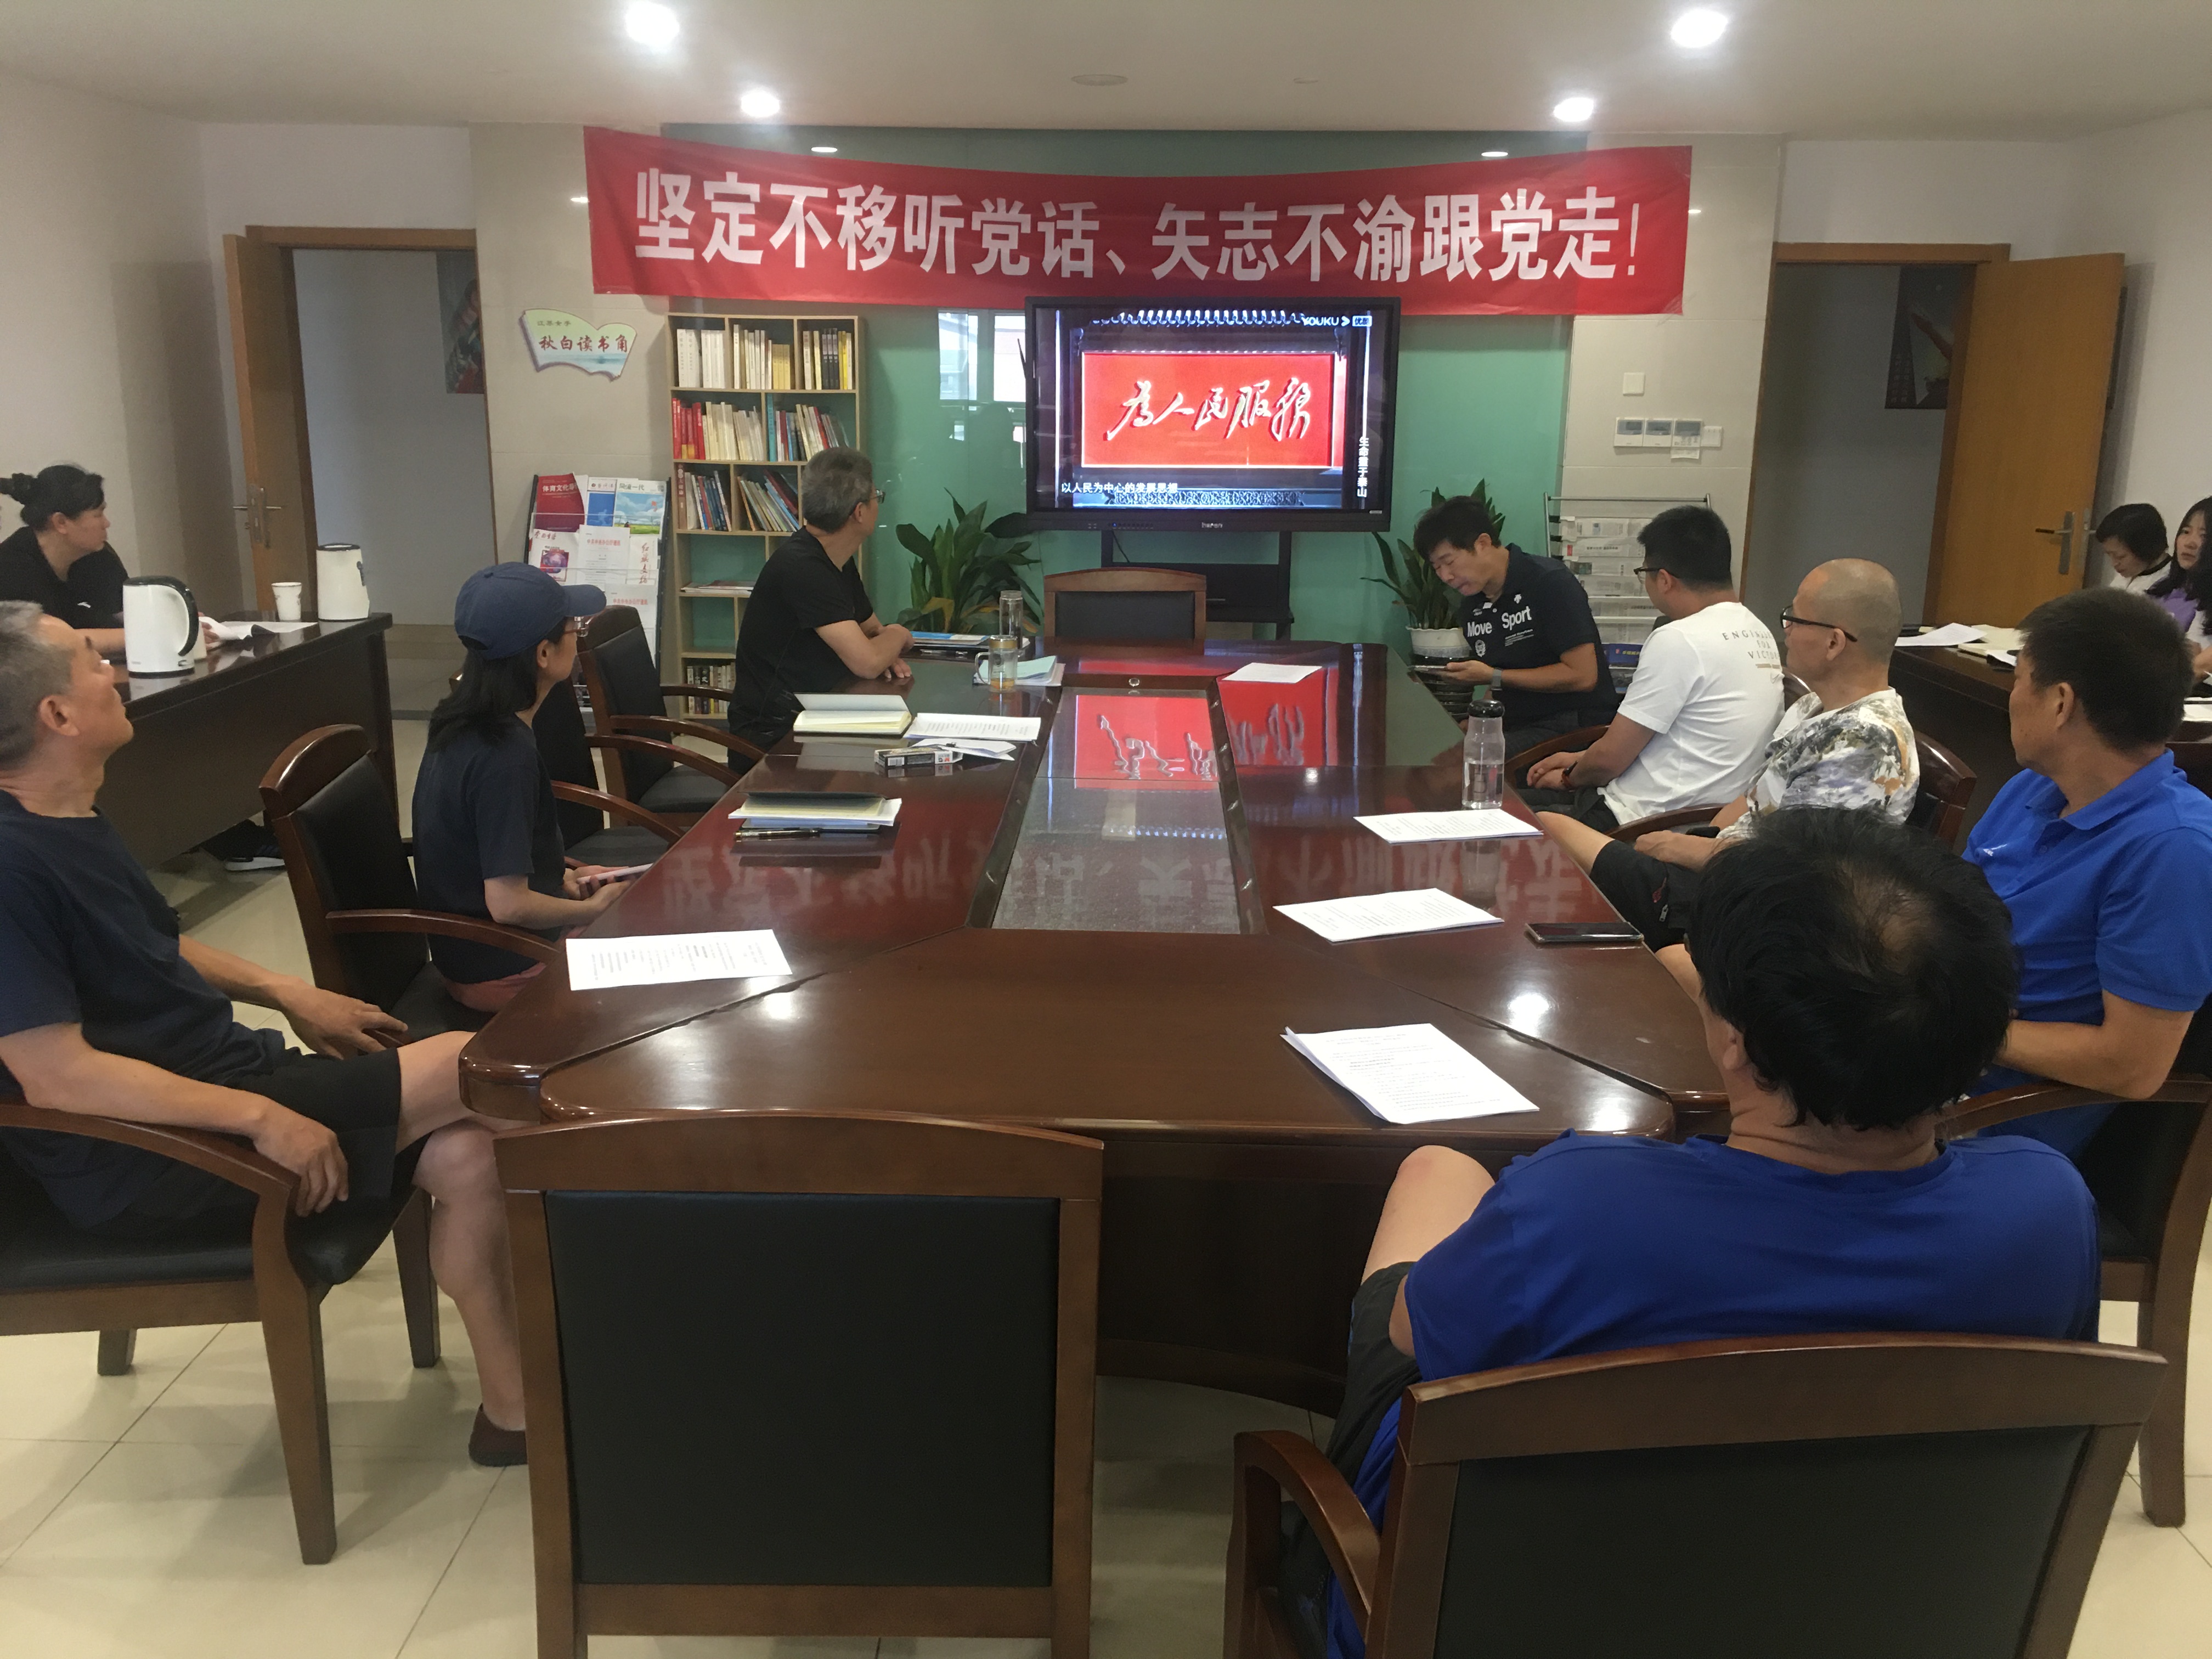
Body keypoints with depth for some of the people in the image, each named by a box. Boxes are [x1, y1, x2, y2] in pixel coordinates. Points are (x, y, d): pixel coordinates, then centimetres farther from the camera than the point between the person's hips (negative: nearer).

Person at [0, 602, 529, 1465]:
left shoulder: (72, 820, 10)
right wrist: (259, 1118, -26)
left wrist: (285, 993, 10)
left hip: (228, 1072, 9)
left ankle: (513, 1406, 2)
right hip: (150, 1151, -9)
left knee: (468, 1155, -10)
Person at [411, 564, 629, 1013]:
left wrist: (563, 875, 6)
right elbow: (509, 905, -26)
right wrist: (594, 909, -11)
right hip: (504, 972, -9)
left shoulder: (462, 724, 0)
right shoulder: (505, 756, -27)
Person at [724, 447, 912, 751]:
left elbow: (872, 629, 23)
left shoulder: (841, 562, 9)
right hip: (775, 734, -9)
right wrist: (898, 635, -3)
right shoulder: (800, 566, -22)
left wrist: (886, 652, -2)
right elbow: (866, 664, -25)